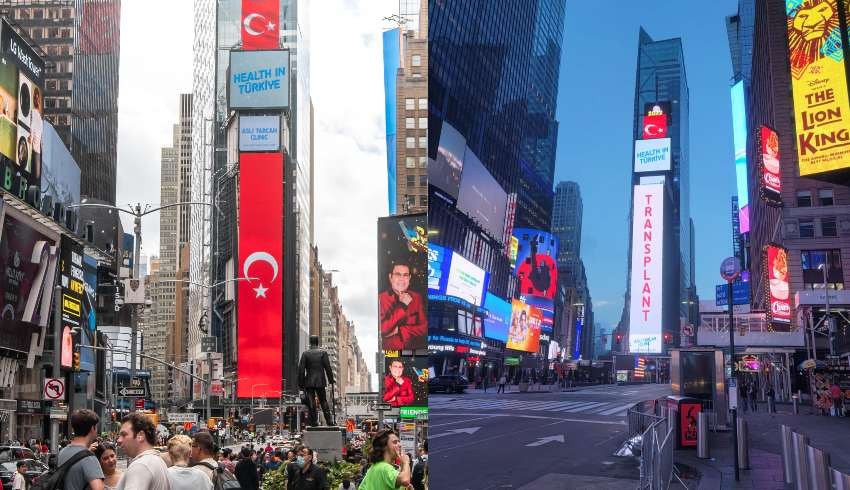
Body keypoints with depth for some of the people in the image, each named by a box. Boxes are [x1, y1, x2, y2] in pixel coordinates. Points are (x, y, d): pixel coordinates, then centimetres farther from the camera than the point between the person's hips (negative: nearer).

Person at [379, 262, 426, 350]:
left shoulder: (416, 297, 7)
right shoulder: (381, 298, -2)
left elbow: (424, 327, 4)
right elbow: (381, 330, -11)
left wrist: (399, 330, -9)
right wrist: (402, 306, -13)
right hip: (389, 351, -2)